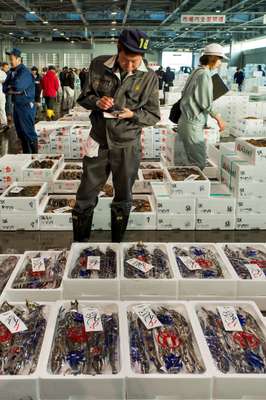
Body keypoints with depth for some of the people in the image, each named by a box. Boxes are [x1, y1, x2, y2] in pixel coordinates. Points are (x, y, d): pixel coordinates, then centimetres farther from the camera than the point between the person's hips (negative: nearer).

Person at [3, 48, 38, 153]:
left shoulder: (25, 72, -14)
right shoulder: (11, 72, 10)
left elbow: (18, 86, -27)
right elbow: (5, 88, 7)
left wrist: (10, 86, -7)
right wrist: (13, 90, -11)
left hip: (26, 105, -8)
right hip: (17, 105, 8)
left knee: (29, 132, -5)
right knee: (20, 132, 13)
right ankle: (26, 154, 23)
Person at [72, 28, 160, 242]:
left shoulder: (149, 77, -7)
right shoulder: (98, 66, -4)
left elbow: (154, 115, 0)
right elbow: (84, 97, 6)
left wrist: (133, 114, -20)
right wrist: (96, 102, -16)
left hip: (127, 146, -1)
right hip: (98, 141, 1)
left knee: (123, 200, 14)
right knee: (85, 198, 8)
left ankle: (117, 244, 34)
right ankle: (79, 243, 27)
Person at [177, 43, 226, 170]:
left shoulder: (196, 72, 12)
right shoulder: (205, 74, -15)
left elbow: (184, 94, 18)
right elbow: (206, 104, -16)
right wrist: (218, 118, -2)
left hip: (186, 121, 10)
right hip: (193, 124, -10)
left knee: (194, 161, 15)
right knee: (199, 163, -4)